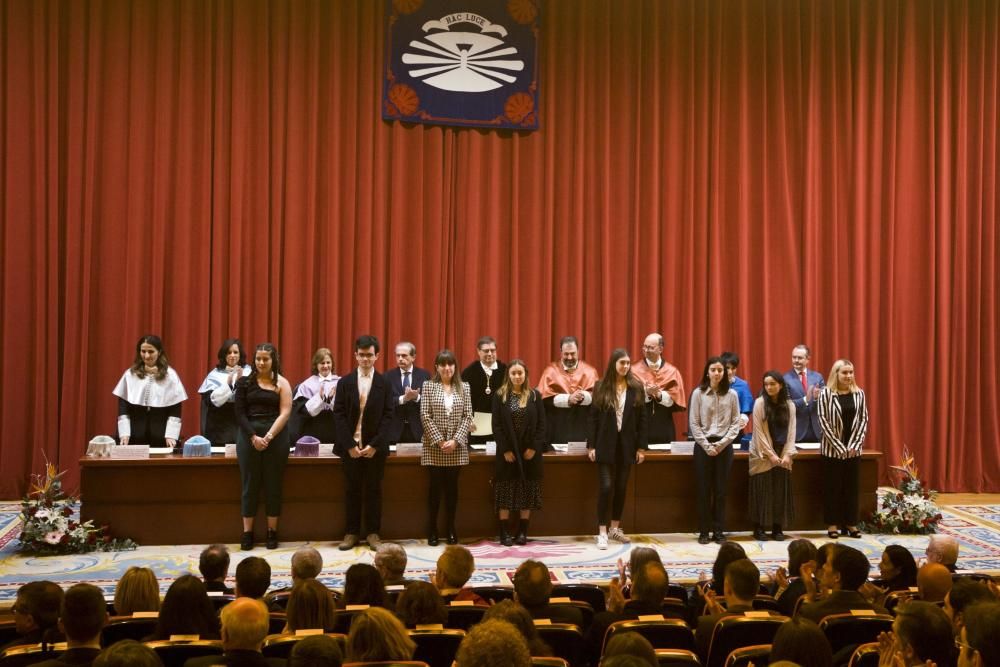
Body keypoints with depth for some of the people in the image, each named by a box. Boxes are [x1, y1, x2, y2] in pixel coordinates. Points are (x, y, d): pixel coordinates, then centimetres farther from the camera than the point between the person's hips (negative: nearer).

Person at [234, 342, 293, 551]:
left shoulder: (281, 383, 3)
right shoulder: (245, 382, 5)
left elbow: (284, 413, -4)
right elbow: (240, 413, 0)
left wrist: (269, 437, -13)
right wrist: (254, 437, -12)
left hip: (276, 438, 0)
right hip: (249, 437, 0)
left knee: (273, 485, 4)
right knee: (250, 484, 3)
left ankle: (272, 531, 13)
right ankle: (247, 532, 10)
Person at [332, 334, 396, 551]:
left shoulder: (384, 383, 2)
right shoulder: (345, 382, 4)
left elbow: (388, 416, -3)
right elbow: (339, 414, -1)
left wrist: (375, 445, -12)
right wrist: (349, 445, -10)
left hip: (375, 447, -1)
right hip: (350, 446, 1)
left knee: (373, 490, 5)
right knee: (351, 490, 6)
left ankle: (373, 533, 13)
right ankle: (351, 533, 15)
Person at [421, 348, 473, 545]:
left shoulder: (464, 387, 6)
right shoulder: (428, 386, 1)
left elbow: (468, 416, 1)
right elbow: (425, 416, -5)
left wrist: (456, 440, -10)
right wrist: (439, 440, -12)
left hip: (457, 447, 2)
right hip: (434, 445, -1)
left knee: (452, 486, 6)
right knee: (435, 486, 3)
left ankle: (450, 528, 15)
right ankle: (432, 529, 11)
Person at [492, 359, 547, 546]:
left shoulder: (535, 396, 3)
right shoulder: (500, 396, 0)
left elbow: (541, 424, 1)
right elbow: (496, 425, -3)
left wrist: (534, 447, -8)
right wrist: (505, 450, -11)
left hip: (530, 451, 1)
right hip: (507, 451, -1)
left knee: (527, 492, 4)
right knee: (506, 492, 0)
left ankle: (522, 532, 13)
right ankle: (504, 533, 7)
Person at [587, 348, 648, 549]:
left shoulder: (636, 388, 2)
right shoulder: (601, 387, -1)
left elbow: (641, 418, 4)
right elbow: (594, 417, 0)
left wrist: (641, 447, 0)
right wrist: (591, 445, -5)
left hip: (627, 444, 2)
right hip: (606, 444, -2)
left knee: (621, 488, 9)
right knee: (605, 487, -8)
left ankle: (615, 528, 23)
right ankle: (602, 532, 0)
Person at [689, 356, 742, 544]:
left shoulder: (731, 394, 3)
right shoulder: (698, 393, -1)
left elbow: (736, 423, 2)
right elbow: (694, 424, -2)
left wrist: (722, 443, -9)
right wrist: (707, 446, -9)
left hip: (724, 446, 1)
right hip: (703, 445, -1)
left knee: (721, 489, 4)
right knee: (704, 489, 2)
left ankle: (719, 531, 12)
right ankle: (703, 531, 9)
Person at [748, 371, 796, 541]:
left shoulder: (789, 405, 4)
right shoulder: (760, 403, -6)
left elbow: (791, 431, 3)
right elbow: (758, 431, -8)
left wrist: (788, 454, -8)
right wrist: (770, 454, -12)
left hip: (782, 455, 3)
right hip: (763, 455, -3)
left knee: (781, 492, 3)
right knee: (762, 492, -1)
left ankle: (777, 528, 10)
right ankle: (759, 528, 5)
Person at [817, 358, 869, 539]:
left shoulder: (859, 393, 5)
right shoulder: (826, 393, -6)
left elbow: (863, 420, 4)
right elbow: (824, 421, -9)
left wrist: (854, 445, -8)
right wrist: (839, 447, -14)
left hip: (853, 449, 3)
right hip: (832, 449, -3)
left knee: (852, 487, 8)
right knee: (832, 487, 2)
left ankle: (851, 523, 17)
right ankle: (832, 524, 10)